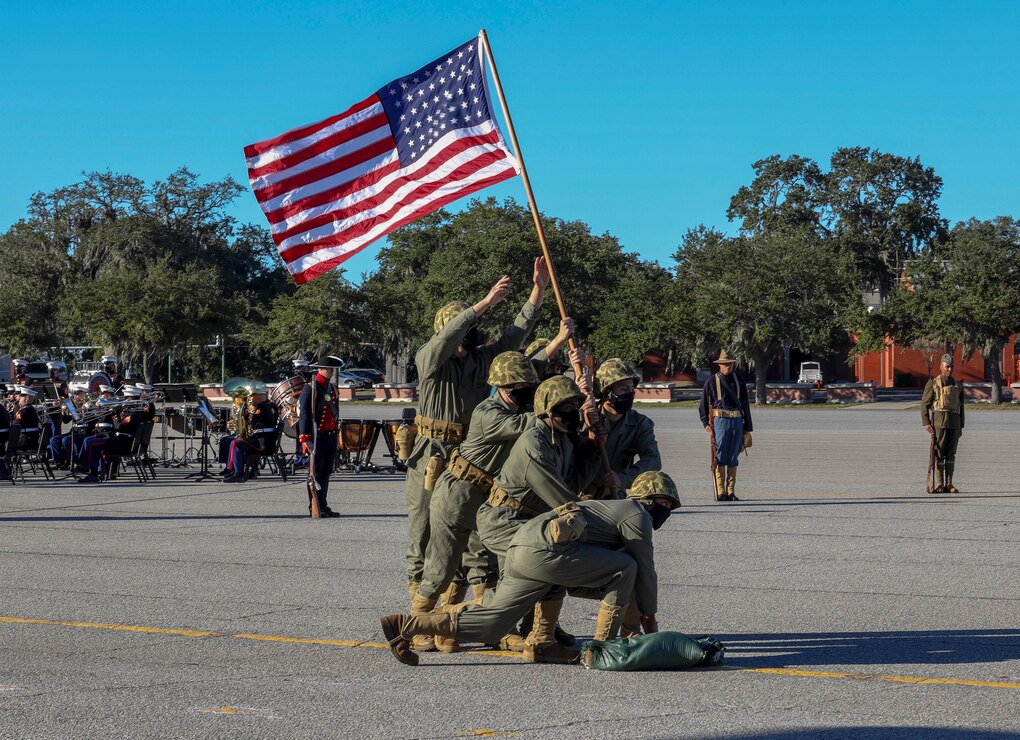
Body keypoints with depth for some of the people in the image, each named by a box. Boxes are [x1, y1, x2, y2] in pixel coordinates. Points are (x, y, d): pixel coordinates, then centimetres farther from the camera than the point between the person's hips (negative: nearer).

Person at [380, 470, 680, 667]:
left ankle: (405, 626, 2)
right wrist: (649, 616, 21)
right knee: (625, 568, -3)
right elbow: (645, 570, 8)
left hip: (520, 551, 9)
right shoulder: (638, 515, 5)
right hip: (545, 550, -9)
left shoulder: (614, 508, 33)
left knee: (489, 625, 5)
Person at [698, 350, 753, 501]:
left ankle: (730, 491, 11)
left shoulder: (739, 380, 13)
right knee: (720, 458, -5)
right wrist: (705, 423, -6)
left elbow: (745, 404, 15)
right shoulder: (712, 381, 3)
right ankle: (720, 492, -1)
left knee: (733, 458, 5)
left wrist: (747, 427, 12)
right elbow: (704, 404, 5)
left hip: (737, 421, 3)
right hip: (720, 420, -3)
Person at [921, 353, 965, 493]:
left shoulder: (958, 385, 14)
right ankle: (939, 485, -1)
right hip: (939, 421, -4)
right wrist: (926, 424, -12)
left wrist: (961, 427, 14)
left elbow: (961, 407, 18)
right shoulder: (932, 383, 0)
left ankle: (949, 485, 7)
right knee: (939, 453, -4)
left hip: (954, 422, 4)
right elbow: (924, 404, -3)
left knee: (951, 454, 4)